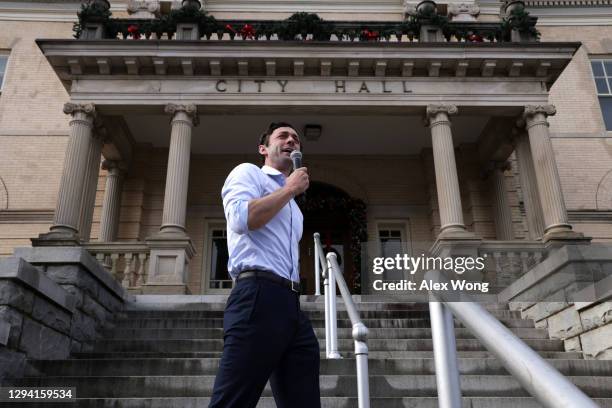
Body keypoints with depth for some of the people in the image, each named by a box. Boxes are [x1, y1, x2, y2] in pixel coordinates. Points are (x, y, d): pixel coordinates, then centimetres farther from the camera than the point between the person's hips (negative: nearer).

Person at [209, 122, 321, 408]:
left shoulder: (293, 208, 32)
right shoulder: (248, 172, 10)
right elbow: (241, 219, -12)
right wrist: (290, 188, -1)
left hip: (292, 304, 9)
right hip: (258, 295, -8)